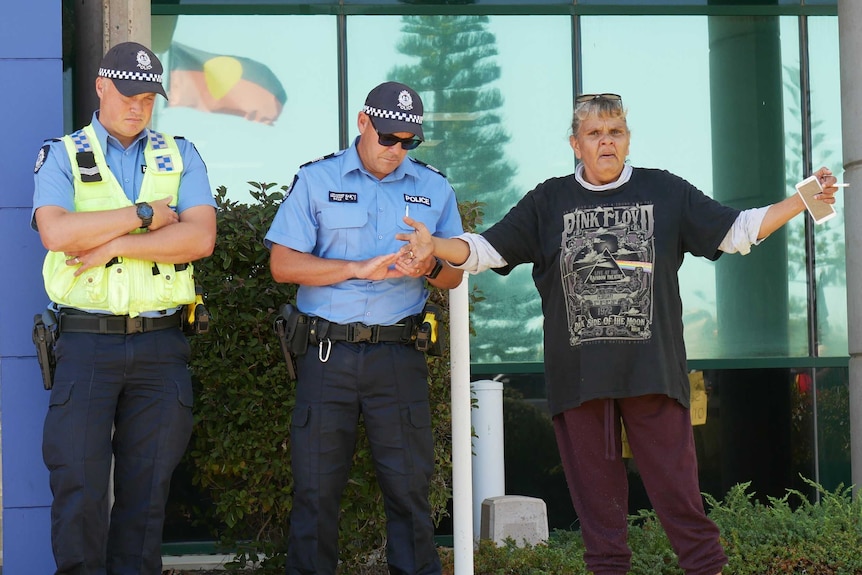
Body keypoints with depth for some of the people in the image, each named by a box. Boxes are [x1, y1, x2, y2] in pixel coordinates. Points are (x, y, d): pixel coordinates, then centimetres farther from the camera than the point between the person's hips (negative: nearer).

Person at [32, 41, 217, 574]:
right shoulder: (62, 156, 5)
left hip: (161, 344, 2)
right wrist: (145, 215, -10)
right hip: (87, 343, -2)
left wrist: (113, 245, -11)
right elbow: (57, 232, -14)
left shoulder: (181, 156, 11)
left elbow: (201, 237, -5)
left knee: (148, 485, 6)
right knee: (79, 484, -4)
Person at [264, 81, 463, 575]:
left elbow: (455, 275, 14)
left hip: (399, 355, 1)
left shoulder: (435, 188, 12)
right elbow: (283, 264, -3)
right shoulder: (316, 180, 5)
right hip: (328, 352, -1)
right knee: (316, 487, 2)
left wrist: (430, 267, -10)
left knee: (410, 487, 0)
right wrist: (360, 268, -12)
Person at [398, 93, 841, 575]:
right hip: (579, 373, 1)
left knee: (674, 479, -2)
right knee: (595, 486, 5)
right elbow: (487, 249, 6)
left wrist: (800, 202, -3)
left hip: (653, 369, -1)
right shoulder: (549, 202, 10)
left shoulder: (666, 192, 9)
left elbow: (736, 232, 8)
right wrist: (435, 246, -13)